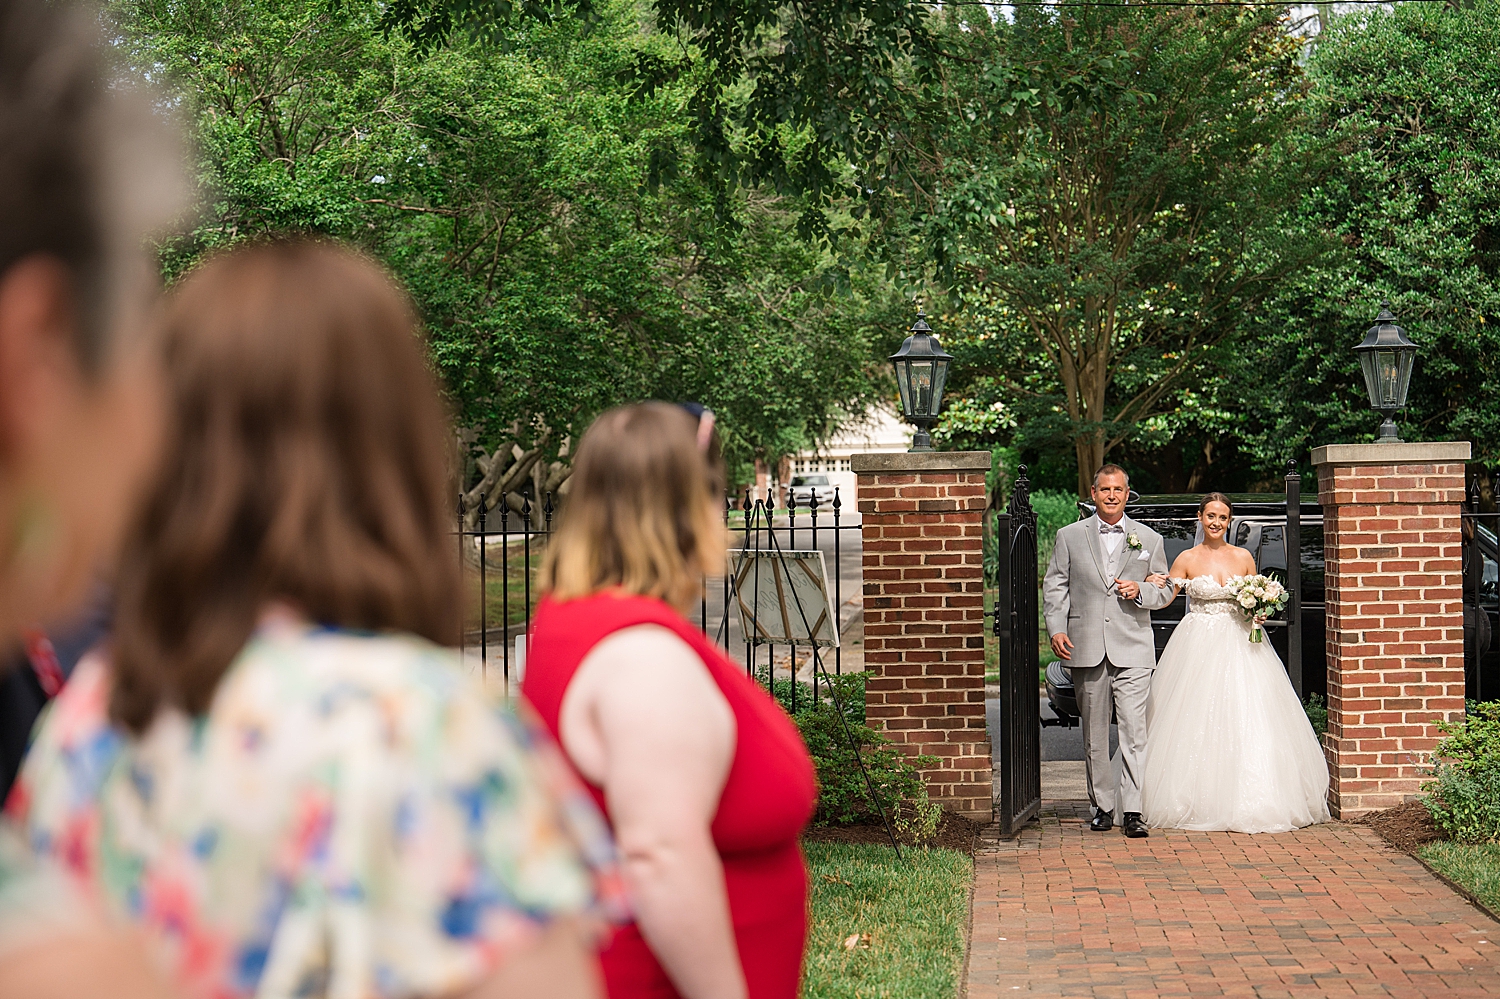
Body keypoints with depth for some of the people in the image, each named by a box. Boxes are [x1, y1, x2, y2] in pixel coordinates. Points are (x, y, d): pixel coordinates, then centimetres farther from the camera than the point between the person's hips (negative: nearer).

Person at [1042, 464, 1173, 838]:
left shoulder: (1149, 539, 11)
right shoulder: (1070, 536, 10)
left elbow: (1165, 591, 13)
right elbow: (1054, 587, 8)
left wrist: (1140, 591, -8)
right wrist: (1056, 629, -5)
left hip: (1132, 649, -1)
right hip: (1086, 648, 1)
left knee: (1134, 730, -10)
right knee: (1094, 734, 7)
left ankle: (1132, 811, -10)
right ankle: (1102, 806, 17)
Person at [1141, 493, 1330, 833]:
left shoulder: (1243, 558, 8)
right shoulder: (1187, 559, 3)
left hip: (1239, 646, 2)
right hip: (1198, 648, -1)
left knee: (1246, 721, -5)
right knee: (1196, 723, -6)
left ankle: (1249, 803, 1)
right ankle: (1197, 801, -1)